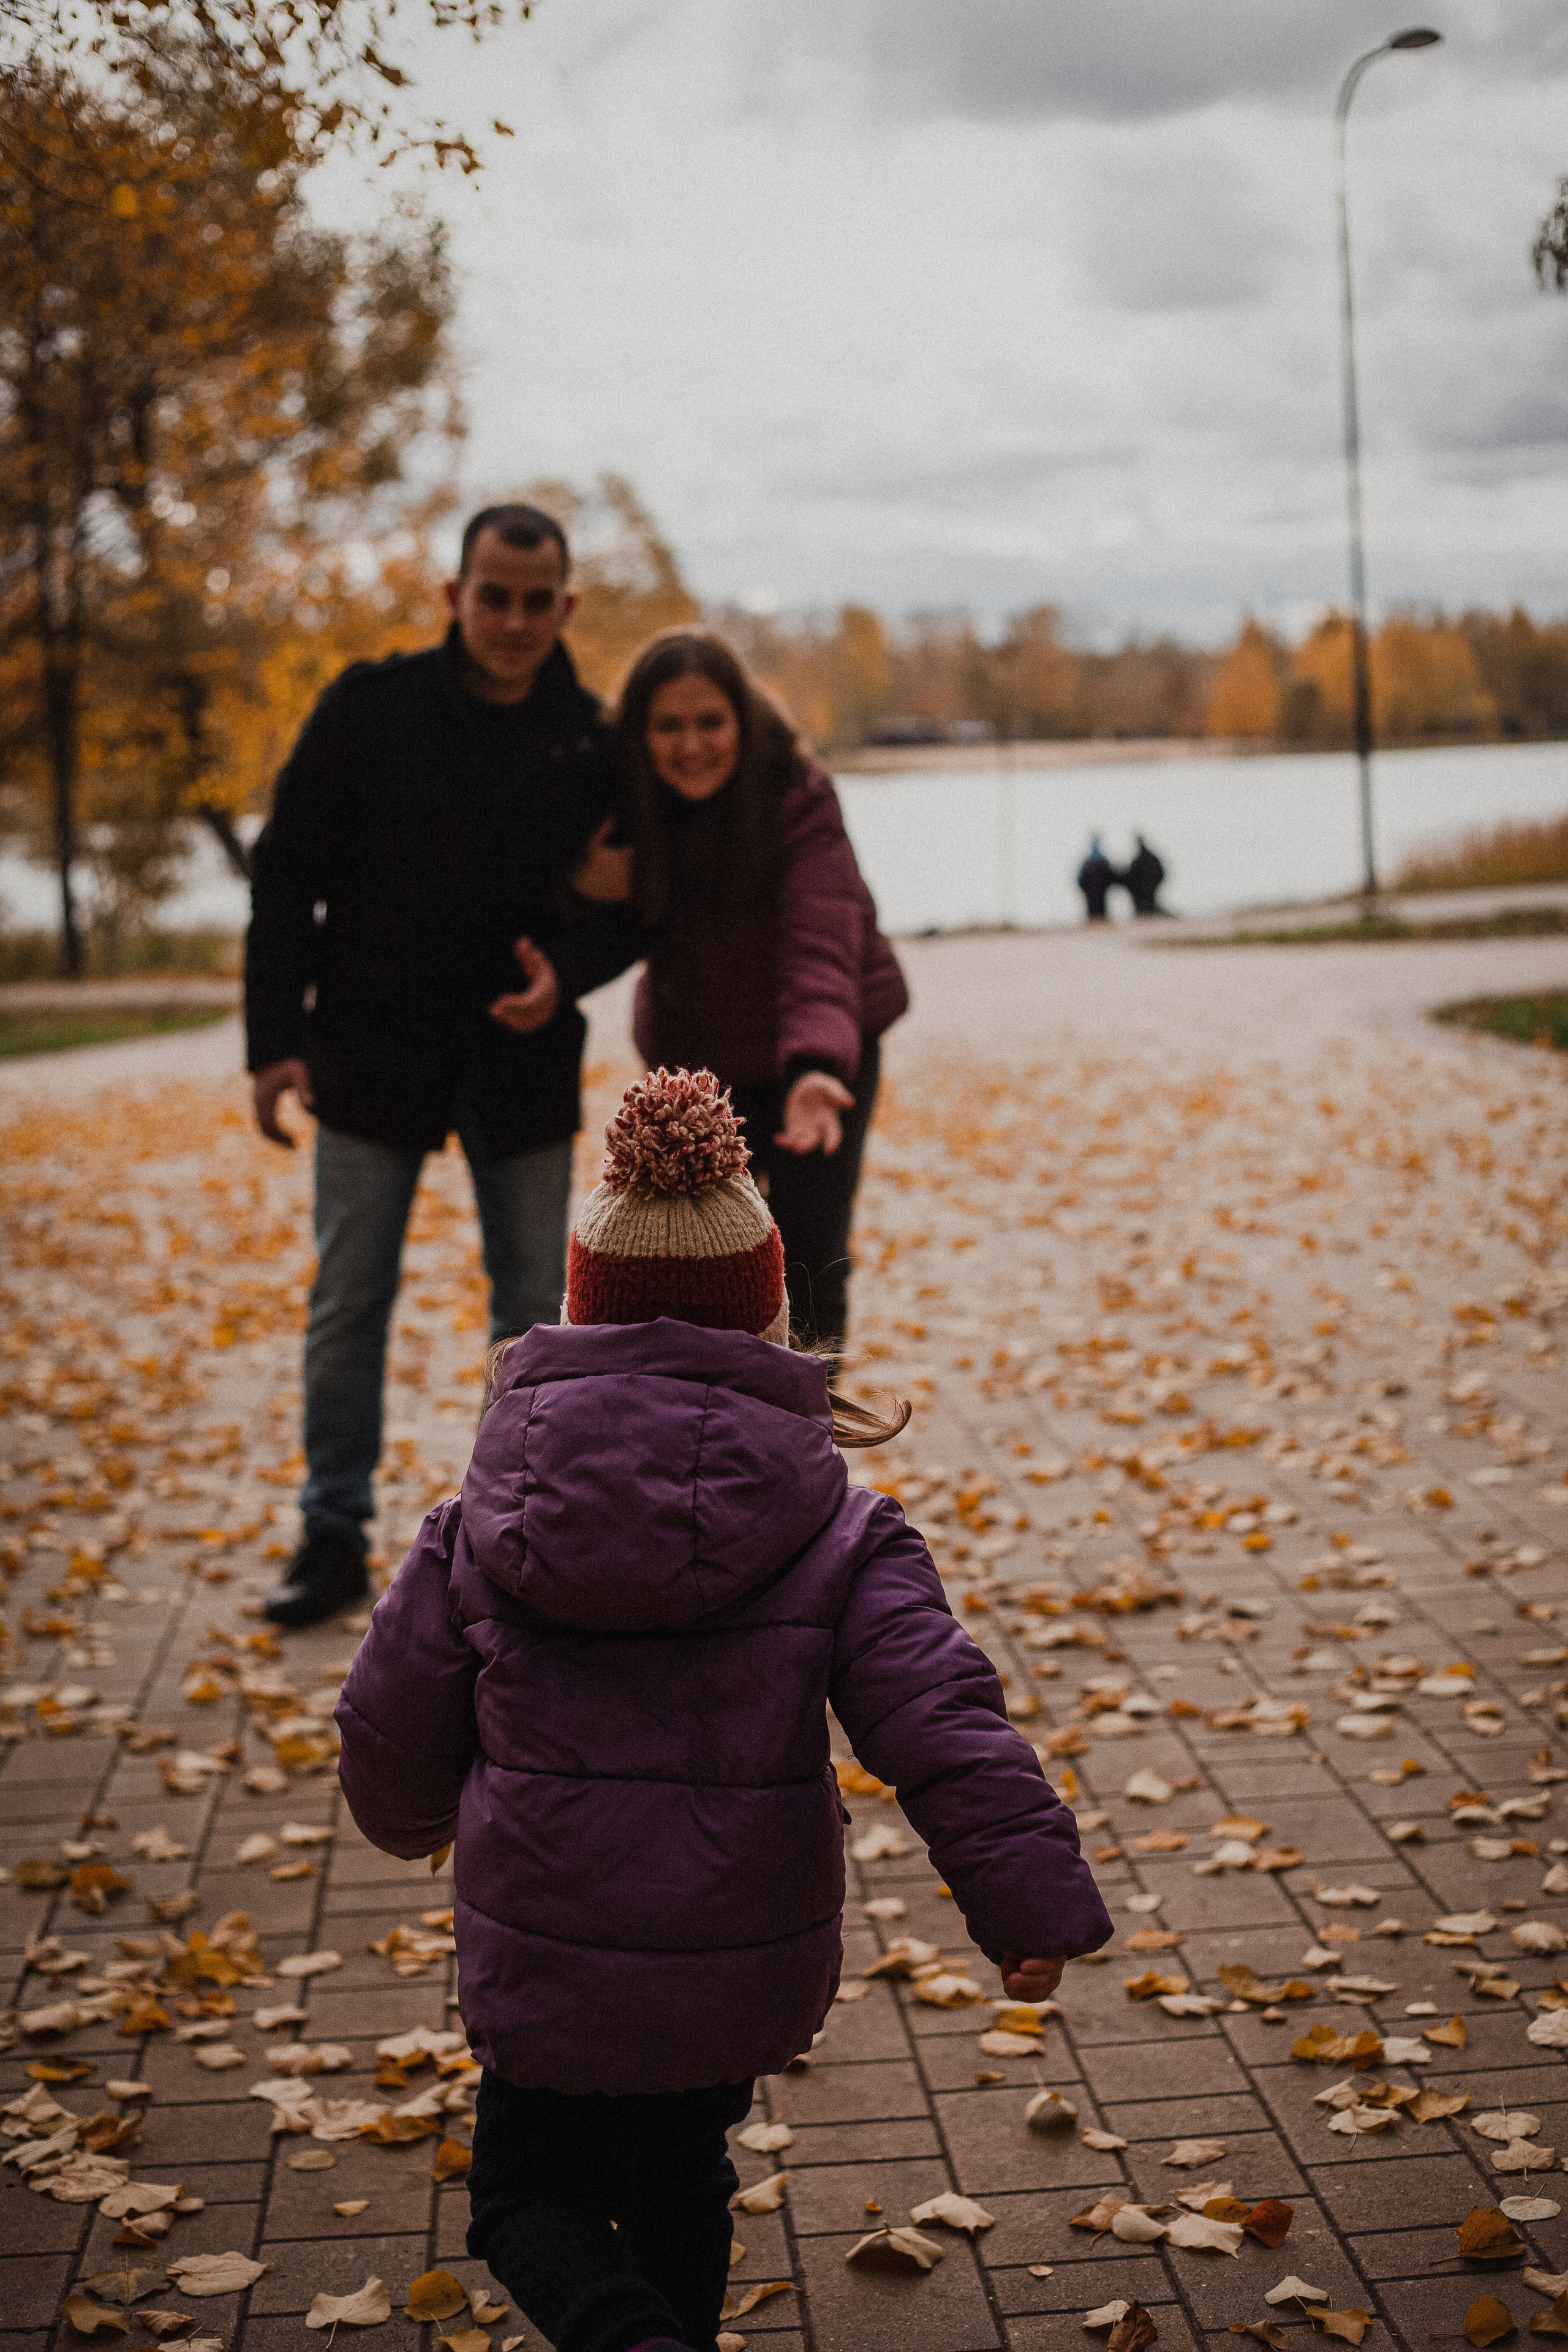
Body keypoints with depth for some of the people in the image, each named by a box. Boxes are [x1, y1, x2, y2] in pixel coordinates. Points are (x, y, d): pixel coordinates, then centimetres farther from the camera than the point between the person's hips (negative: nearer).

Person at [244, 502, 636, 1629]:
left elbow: (628, 900, 3)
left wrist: (570, 969, -18)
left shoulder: (594, 742, -4)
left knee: (535, 1308, 7)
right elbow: (289, 875, -4)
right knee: (348, 1304, 4)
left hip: (522, 1063, 1)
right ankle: (335, 1536, 16)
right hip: (372, 1056, -1)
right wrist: (276, 1039, -8)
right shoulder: (370, 708, -7)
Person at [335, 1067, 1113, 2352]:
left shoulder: (481, 1529, -6)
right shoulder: (841, 1535, -10)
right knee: (680, 2172, 27)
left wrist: (411, 1817, 24)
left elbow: (390, 1726, 2)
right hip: (745, 1964, 1)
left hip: (546, 1956, -1)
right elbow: (946, 1728, -17)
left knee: (529, 2191, 18)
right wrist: (1034, 1901, -10)